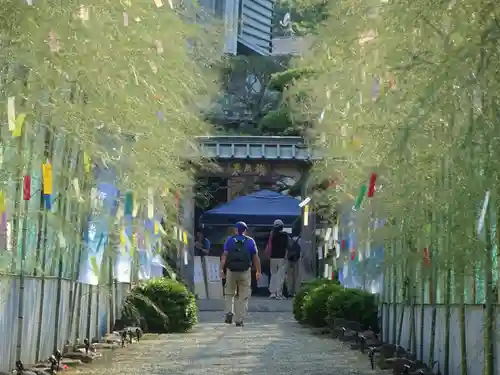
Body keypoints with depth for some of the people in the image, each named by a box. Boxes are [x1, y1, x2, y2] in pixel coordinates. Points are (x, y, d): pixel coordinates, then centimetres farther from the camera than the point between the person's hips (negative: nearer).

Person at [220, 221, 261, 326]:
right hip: (245, 272, -1)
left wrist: (221, 269, -7)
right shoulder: (250, 241, 5)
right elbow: (255, 258, 2)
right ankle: (239, 320, 2)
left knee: (229, 294, 18)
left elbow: (224, 255, -4)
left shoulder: (229, 240, 6)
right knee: (243, 297, 5)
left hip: (231, 271, 1)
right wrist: (258, 271, 8)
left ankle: (229, 312, -1)